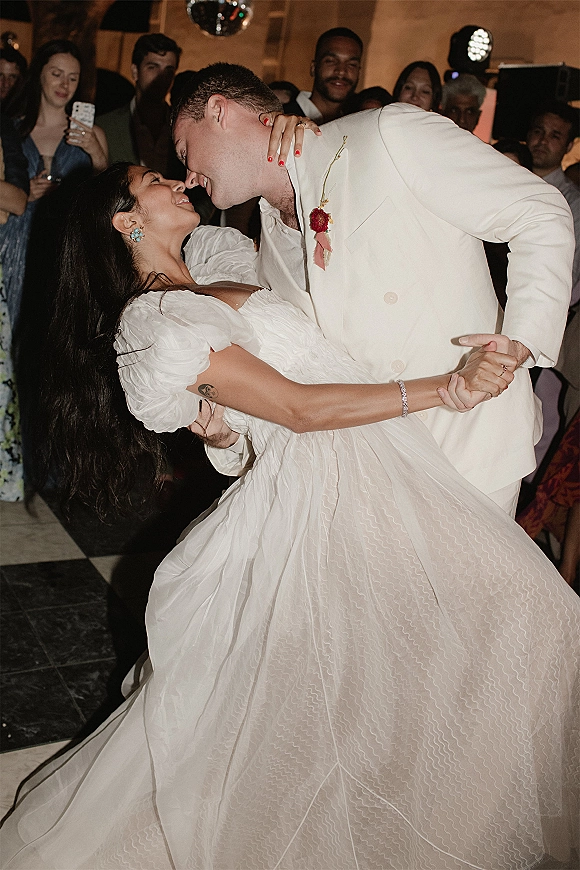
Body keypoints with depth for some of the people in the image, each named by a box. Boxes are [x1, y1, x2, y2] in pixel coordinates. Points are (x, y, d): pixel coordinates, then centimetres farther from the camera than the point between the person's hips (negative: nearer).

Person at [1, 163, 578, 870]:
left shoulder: (209, 296, 18)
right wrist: (446, 388, -17)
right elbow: (300, 407, -17)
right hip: (324, 486, -9)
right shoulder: (154, 320, -12)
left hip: (365, 471, 9)